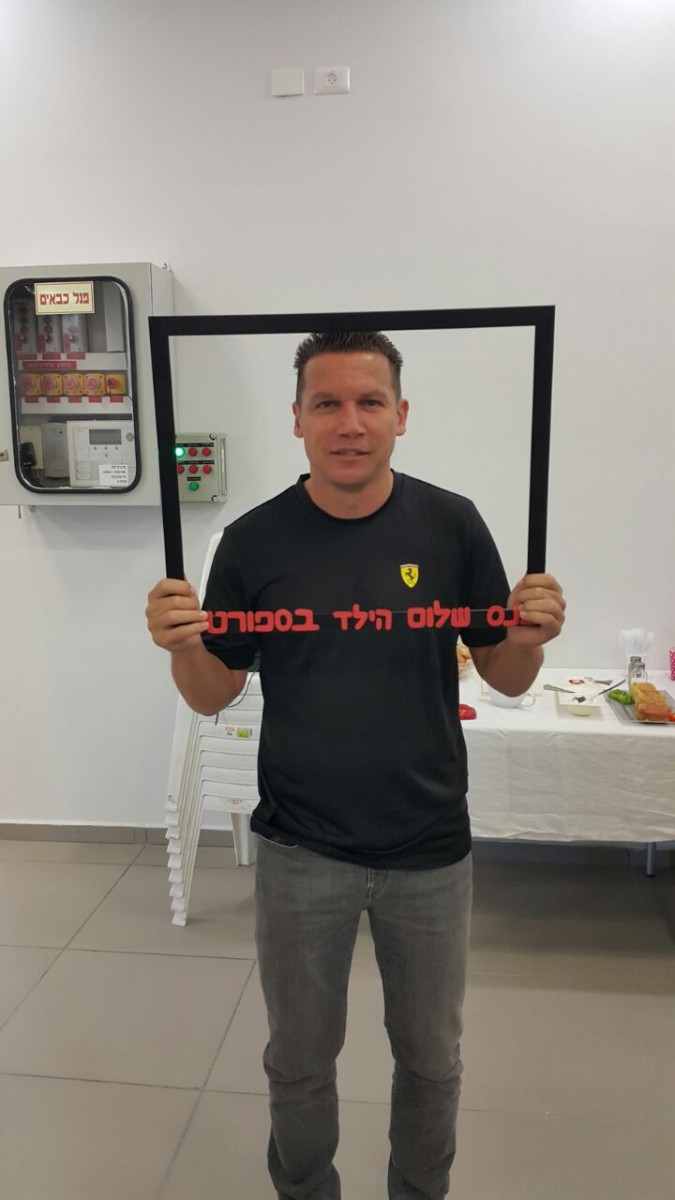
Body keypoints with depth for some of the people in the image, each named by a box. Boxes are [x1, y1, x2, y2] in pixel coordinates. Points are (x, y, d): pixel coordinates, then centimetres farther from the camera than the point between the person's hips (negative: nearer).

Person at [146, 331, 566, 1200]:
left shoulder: (452, 525, -8)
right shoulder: (253, 540, -8)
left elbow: (505, 680, 0)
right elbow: (213, 695, 0)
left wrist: (529, 638, -22)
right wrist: (183, 646, -22)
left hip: (429, 850, 1)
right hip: (300, 852, 0)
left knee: (430, 1058, 22)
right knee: (299, 1060, 21)